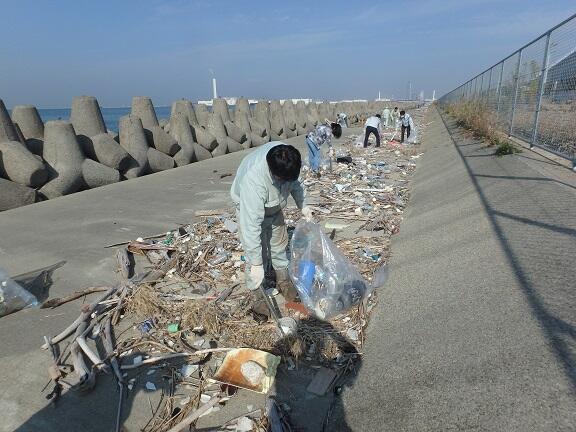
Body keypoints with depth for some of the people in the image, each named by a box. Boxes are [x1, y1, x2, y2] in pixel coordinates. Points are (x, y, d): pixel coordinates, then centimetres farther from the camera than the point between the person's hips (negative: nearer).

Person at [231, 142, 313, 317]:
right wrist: (256, 263, -37)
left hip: (274, 206, 6)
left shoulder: (285, 156, -28)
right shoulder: (253, 179, -45)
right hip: (250, 208, -6)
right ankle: (255, 295, 16)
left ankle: (283, 280, 38)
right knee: (257, 254, -5)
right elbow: (251, 224, -41)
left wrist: (303, 205, -12)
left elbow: (295, 181, -3)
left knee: (280, 244, 17)